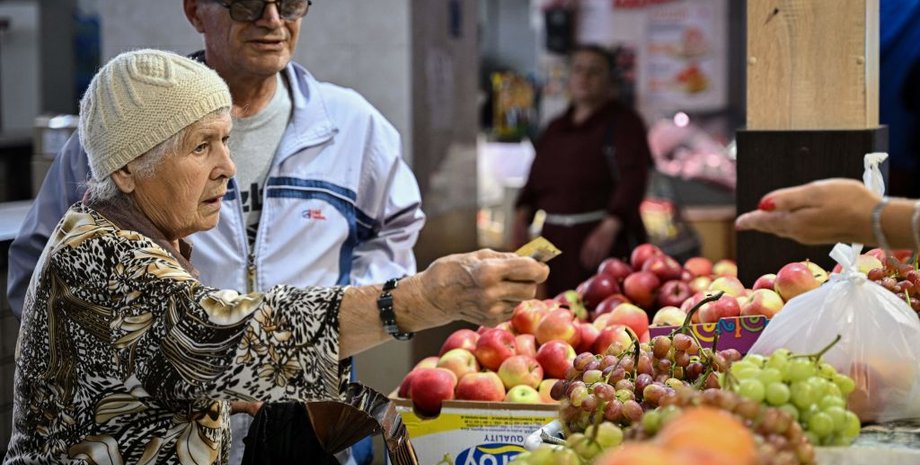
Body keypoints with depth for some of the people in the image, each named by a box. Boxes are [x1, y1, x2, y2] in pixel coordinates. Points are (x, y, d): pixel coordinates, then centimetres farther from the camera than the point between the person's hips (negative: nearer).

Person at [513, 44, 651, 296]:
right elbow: (535, 180, 21)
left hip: (607, 240, -6)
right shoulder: (555, 129, 19)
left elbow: (633, 178, -13)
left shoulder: (623, 122, 0)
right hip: (556, 239, 6)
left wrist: (609, 228, -25)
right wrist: (522, 214, 2)